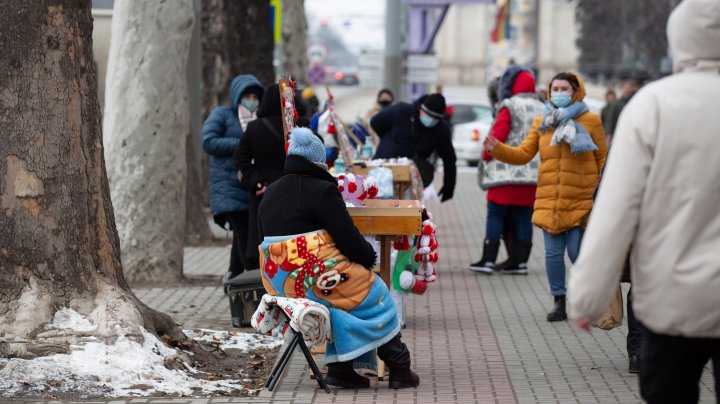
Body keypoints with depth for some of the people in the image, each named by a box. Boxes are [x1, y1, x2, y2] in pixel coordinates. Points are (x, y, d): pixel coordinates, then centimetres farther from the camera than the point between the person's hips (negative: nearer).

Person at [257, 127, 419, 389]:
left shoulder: (270, 193, 15)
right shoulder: (322, 191, -10)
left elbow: (266, 240, 22)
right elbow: (348, 239, -13)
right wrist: (369, 257, 6)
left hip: (280, 281, 8)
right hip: (317, 278, -8)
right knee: (374, 297, 9)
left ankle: (341, 368, 12)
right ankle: (399, 368, 12)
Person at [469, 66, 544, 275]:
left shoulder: (510, 107, -7)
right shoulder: (541, 109, 11)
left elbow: (497, 135, -12)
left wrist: (486, 156, 0)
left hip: (506, 172, -5)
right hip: (532, 175, 5)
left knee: (495, 215, 0)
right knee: (523, 218, 8)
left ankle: (488, 260, -4)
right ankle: (520, 261, 8)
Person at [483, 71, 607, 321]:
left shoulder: (590, 121, 2)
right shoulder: (542, 123, 10)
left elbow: (603, 158, 6)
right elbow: (523, 154, 7)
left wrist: (601, 192, 1)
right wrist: (497, 150, -9)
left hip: (580, 202, -3)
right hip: (549, 202, 3)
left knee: (577, 252, -6)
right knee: (553, 253, 3)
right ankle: (559, 303, 14)